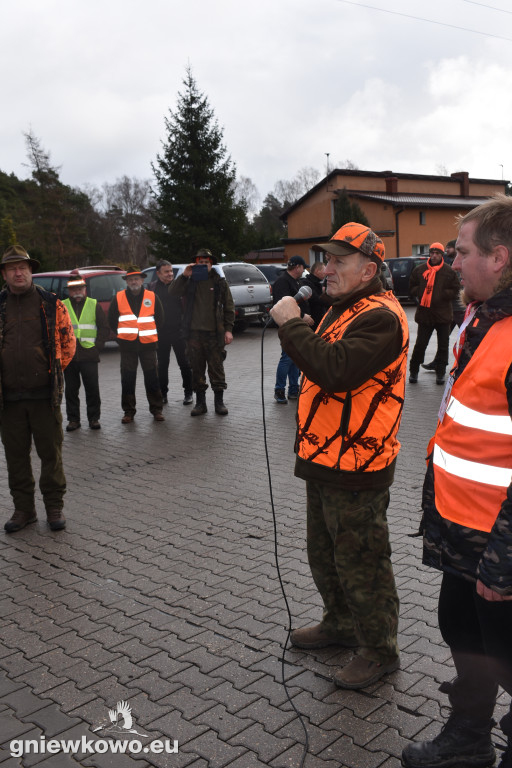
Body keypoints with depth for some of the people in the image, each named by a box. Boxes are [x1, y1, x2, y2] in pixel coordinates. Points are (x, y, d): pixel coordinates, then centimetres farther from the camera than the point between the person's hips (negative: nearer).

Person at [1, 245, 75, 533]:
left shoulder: (51, 304, 1)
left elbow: (68, 341, 8)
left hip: (45, 393, -2)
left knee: (51, 453, 4)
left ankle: (55, 507, 17)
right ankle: (24, 509, 22)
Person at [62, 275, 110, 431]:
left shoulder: (94, 305, 6)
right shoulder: (62, 306, 7)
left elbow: (105, 328, 8)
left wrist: (97, 346, -2)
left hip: (89, 355, -1)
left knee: (92, 389, 0)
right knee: (71, 389, 6)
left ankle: (94, 418, 12)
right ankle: (73, 419, 16)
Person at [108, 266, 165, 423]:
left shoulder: (152, 297, 4)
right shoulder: (118, 298, 4)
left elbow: (160, 318, 13)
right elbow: (112, 320, 13)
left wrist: (151, 333, 11)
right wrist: (122, 334, 9)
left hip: (148, 343, 0)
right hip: (127, 345, 0)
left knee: (152, 377, 2)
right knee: (127, 379, 2)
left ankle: (156, 409, 13)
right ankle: (129, 411, 12)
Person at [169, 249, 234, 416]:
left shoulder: (219, 282, 6)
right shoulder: (190, 281, 9)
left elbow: (229, 307, 7)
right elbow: (172, 293, -4)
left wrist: (228, 329, -1)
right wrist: (184, 276, -14)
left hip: (214, 333, -2)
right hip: (194, 332, 2)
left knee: (217, 368, 1)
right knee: (197, 369, 7)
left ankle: (219, 401, 11)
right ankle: (200, 402, 16)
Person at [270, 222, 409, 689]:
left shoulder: (379, 317, -21)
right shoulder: (345, 309, 13)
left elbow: (335, 369, -34)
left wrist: (292, 325, -26)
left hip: (356, 468, -10)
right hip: (325, 459, 11)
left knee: (361, 563, 4)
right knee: (325, 554, 23)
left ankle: (380, 650, 22)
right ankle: (341, 624, 43)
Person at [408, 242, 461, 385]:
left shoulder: (449, 271, 1)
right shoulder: (419, 270, 5)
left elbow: (455, 290, 1)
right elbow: (412, 287, 12)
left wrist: (442, 294, -13)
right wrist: (421, 294, -6)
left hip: (443, 314, 0)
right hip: (424, 313, 0)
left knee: (443, 345, 6)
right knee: (420, 344, 3)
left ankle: (440, 373, 17)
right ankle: (413, 371, 16)